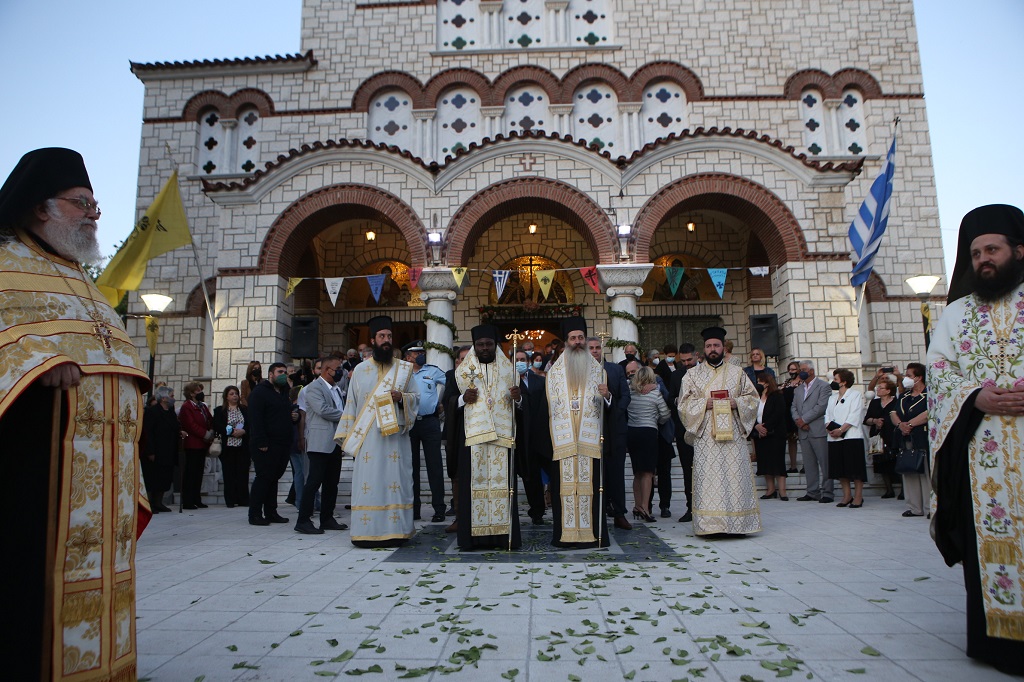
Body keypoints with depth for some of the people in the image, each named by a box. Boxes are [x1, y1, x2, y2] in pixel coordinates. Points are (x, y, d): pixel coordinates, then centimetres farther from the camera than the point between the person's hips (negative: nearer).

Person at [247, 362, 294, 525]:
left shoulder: (284, 393, 21)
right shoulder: (259, 391, -6)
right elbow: (255, 419, -15)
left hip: (283, 444, 8)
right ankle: (255, 514, 2)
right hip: (266, 446, -8)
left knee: (273, 478, 11)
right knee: (264, 478, -6)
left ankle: (271, 512, 17)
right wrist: (261, 442, -21)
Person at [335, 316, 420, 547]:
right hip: (367, 438, 0)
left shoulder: (404, 369, 10)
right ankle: (366, 532, 2)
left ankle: (394, 531, 3)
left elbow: (416, 398, 10)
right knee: (367, 483, -3)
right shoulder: (360, 370, 11)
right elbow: (351, 404, 12)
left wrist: (402, 397, -11)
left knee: (395, 481, -3)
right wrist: (347, 434, 7)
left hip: (395, 436, 0)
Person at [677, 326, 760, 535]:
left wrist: (736, 402, -8)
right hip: (705, 436, -1)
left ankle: (737, 525, 6)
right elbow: (684, 404, 4)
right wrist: (705, 403, -12)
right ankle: (710, 525, -3)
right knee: (708, 478, -6)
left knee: (735, 477, -1)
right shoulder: (693, 374, 11)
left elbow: (753, 397, 11)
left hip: (733, 434, 1)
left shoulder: (737, 372, 15)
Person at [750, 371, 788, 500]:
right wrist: (756, 426, -12)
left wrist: (766, 427, -16)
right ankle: (771, 489, 12)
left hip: (775, 434, -5)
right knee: (765, 462, 5)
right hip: (759, 435, 5)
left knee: (777, 461, -5)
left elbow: (778, 415, -12)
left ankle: (781, 490, -3)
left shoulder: (777, 397, -2)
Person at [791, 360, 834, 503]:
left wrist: (804, 420, -11)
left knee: (824, 463, -3)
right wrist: (798, 420, -5)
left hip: (818, 431, -6)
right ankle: (813, 492, 13)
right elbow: (794, 407, 14)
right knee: (809, 464, 8)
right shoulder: (798, 389, 20)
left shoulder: (823, 386, -1)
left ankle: (827, 493, 2)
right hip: (803, 432, 6)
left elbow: (821, 406, -12)